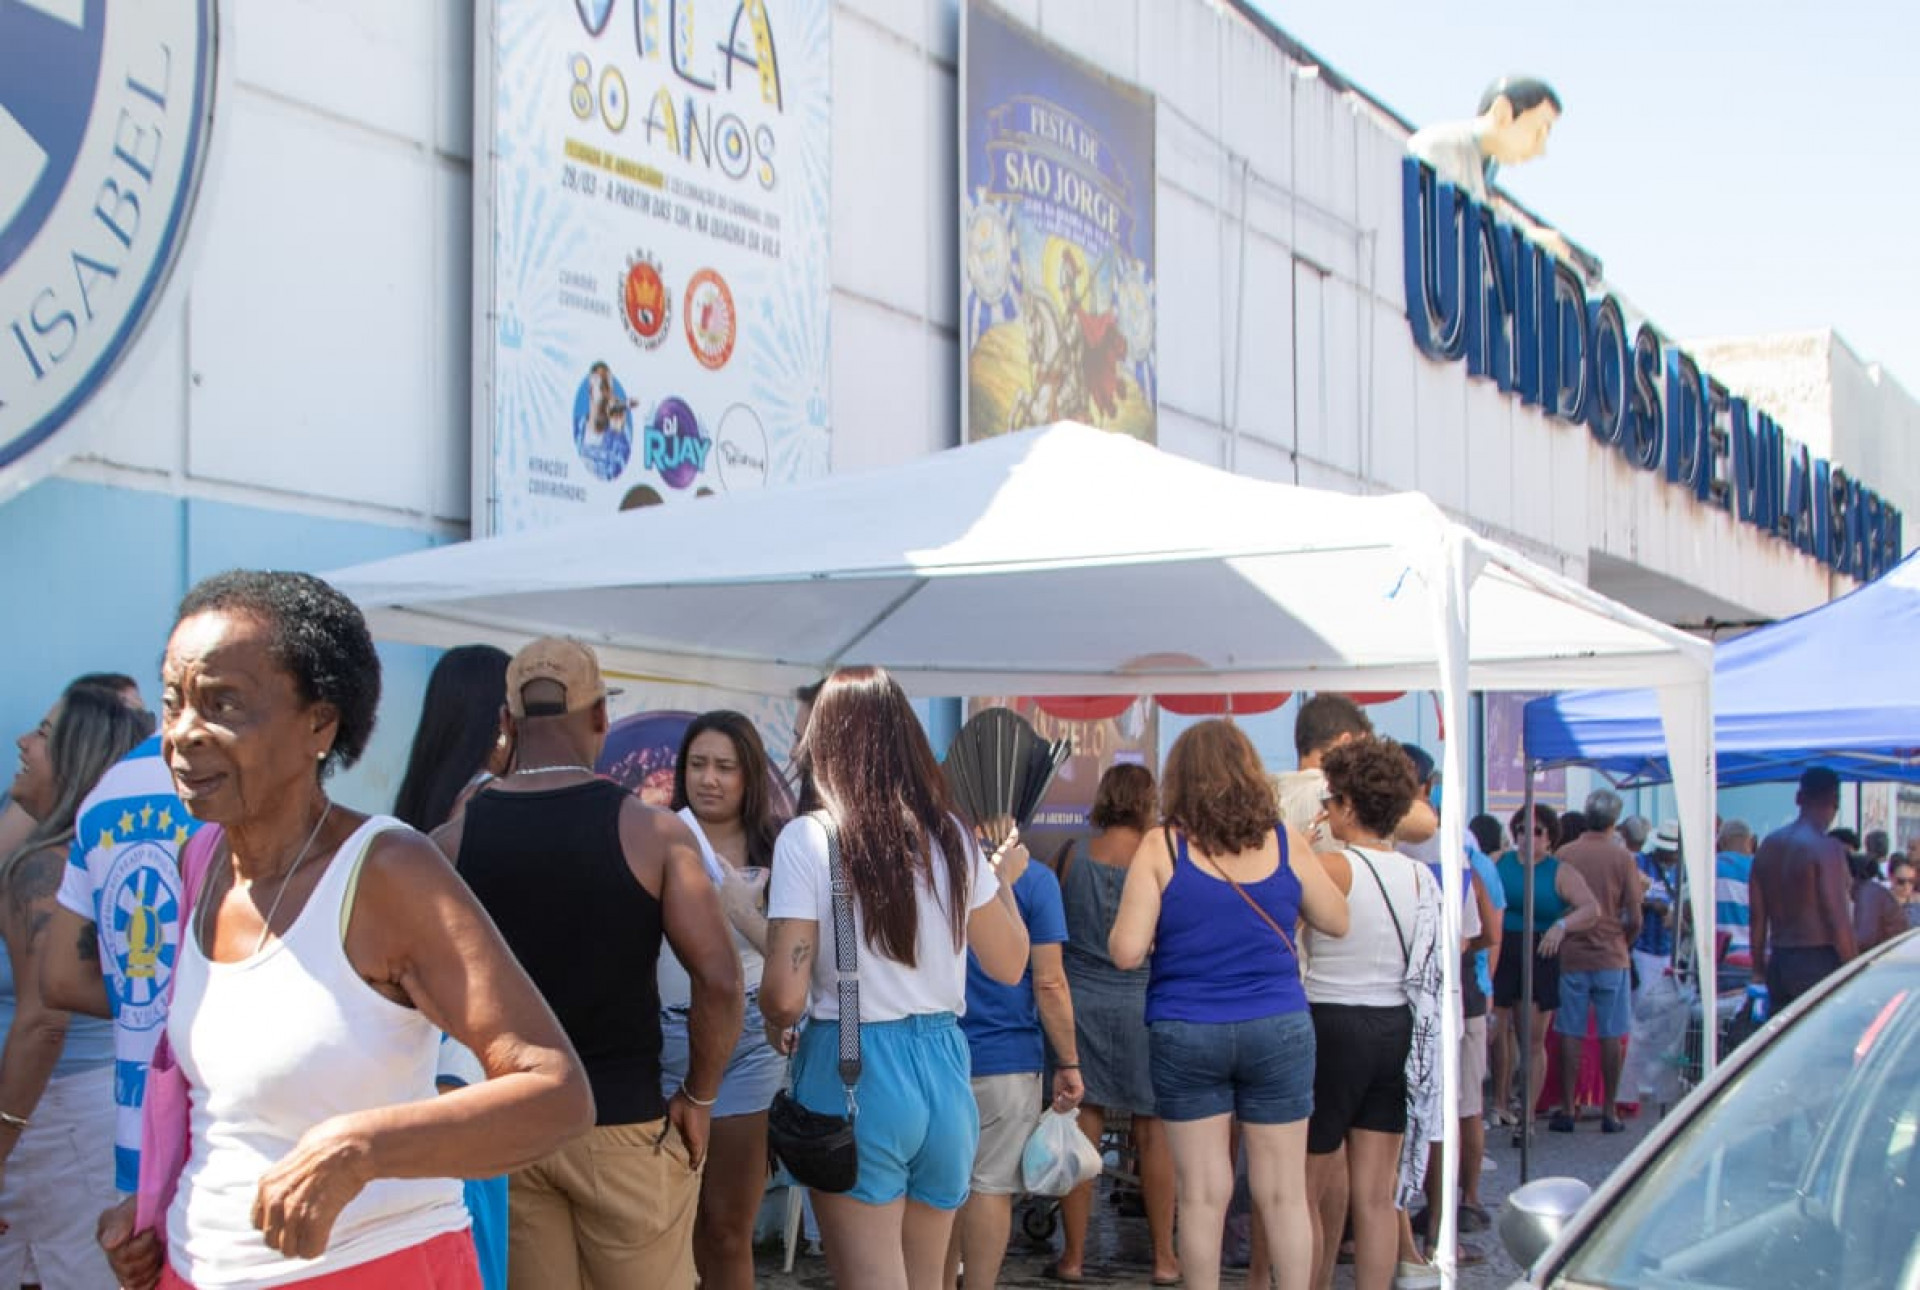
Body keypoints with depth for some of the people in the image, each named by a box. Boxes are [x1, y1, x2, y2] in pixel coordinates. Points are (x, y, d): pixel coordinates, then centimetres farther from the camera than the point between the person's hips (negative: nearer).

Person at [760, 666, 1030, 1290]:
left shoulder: (806, 838, -10)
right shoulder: (950, 836, 3)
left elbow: (784, 994, -15)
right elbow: (1008, 965, 13)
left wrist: (778, 1028, 8)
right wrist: (1005, 881, 29)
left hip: (852, 1073, -5)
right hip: (943, 1066, 5)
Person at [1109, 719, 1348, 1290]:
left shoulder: (1160, 847, -8)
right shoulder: (1286, 842, -3)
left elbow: (1126, 951, -12)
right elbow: (1336, 921, 11)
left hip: (1184, 1034, -1)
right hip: (1278, 1029, 1)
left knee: (1202, 1194, 8)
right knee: (1284, 1192, 9)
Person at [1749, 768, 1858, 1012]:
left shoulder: (1768, 845, 8)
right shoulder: (1826, 848, -12)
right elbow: (1838, 919, -14)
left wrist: (1758, 969, 18)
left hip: (1778, 962, 7)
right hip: (1818, 962, -6)